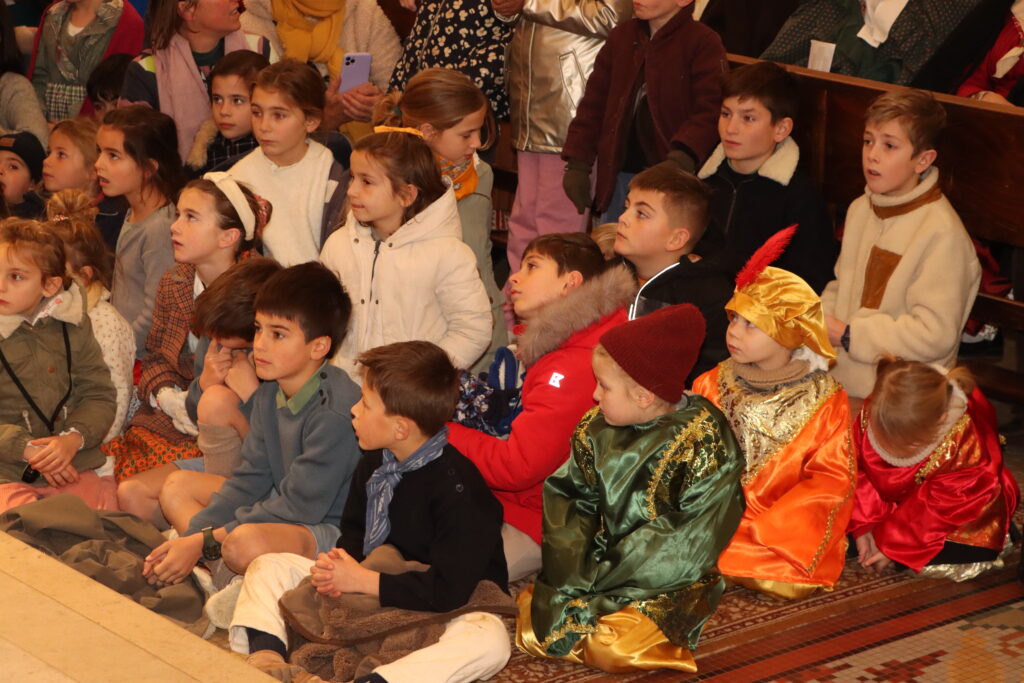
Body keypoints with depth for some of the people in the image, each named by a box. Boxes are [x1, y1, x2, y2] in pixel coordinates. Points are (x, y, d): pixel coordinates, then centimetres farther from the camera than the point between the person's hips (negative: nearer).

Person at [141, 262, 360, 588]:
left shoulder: (335, 413, -26)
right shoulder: (271, 391, 2)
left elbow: (298, 508, -24)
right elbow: (250, 479, 5)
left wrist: (203, 543, -21)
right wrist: (190, 538, -9)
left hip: (331, 530, -10)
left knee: (247, 542, -38)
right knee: (177, 486, 10)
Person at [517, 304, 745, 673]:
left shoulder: (702, 440, -16)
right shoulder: (597, 429, 2)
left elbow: (686, 540, -19)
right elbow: (569, 498, 3)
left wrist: (606, 576, -20)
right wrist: (574, 568, -15)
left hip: (665, 583, -5)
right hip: (603, 565, 5)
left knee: (612, 651, -26)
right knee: (533, 629, -11)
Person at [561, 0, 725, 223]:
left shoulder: (703, 43, -7)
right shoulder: (621, 37, 11)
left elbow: (709, 111, -16)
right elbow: (594, 103, 14)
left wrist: (683, 157, -32)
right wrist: (577, 163, 8)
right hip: (619, 176, 5)